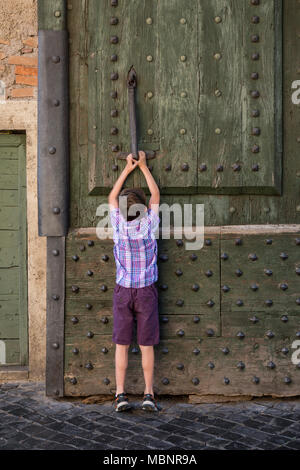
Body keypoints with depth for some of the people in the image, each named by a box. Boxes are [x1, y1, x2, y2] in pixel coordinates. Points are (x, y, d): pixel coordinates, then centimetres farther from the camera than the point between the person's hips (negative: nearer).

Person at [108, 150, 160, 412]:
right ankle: (148, 395, 2)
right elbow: (156, 196, 5)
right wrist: (143, 167, 13)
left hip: (123, 292, 1)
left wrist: (127, 169, 15)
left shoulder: (118, 226, -9)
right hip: (146, 291, -1)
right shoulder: (149, 226, -11)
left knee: (122, 345, 3)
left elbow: (112, 198, 9)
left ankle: (120, 395, -1)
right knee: (146, 346, 3)